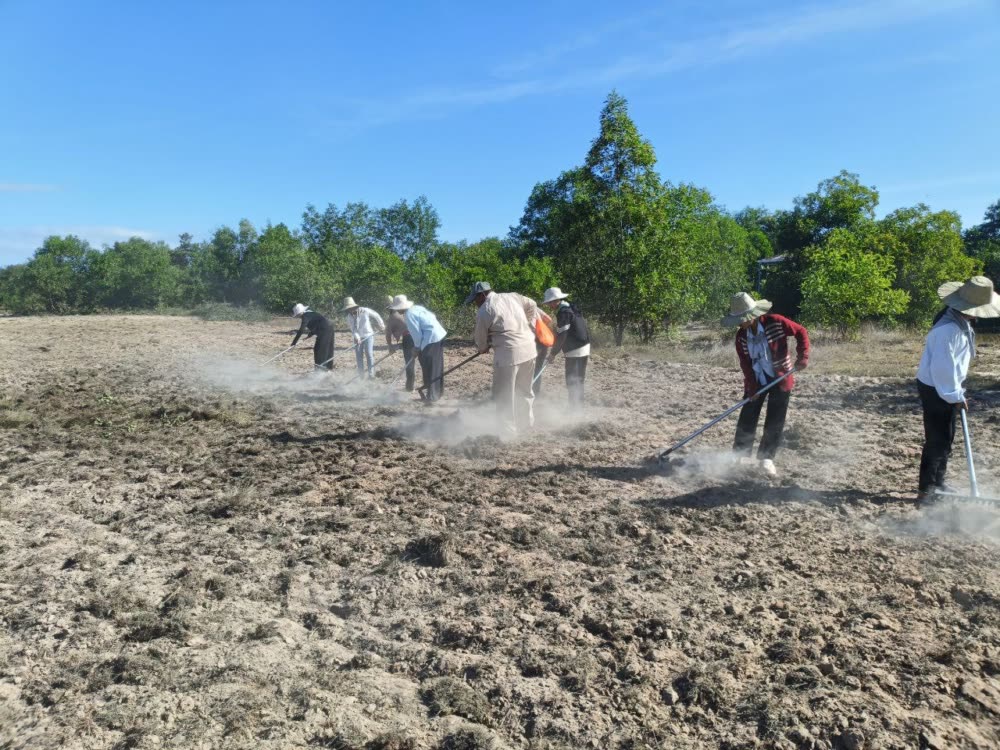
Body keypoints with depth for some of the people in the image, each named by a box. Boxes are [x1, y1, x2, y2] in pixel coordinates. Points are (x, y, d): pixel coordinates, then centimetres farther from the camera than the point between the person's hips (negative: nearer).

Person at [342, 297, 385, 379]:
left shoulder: (365, 311, -17)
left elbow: (376, 316, -4)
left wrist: (382, 325, 8)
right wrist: (356, 336, -25)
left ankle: (371, 374, -6)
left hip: (368, 335, -4)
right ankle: (361, 375, 12)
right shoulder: (349, 316, -5)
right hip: (358, 338, 4)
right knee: (359, 356, 4)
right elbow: (352, 327, -8)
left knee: (369, 354, -10)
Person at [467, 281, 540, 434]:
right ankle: (526, 422, 33)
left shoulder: (484, 312, -7)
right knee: (524, 390, 21)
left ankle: (508, 430, 9)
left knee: (504, 395, 4)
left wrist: (483, 349, 27)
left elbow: (481, 340, 5)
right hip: (529, 349, 7)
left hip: (508, 353, -7)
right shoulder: (512, 296, 9)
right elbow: (532, 305, 25)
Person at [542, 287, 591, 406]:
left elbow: (561, 336, -17)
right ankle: (578, 406, 24)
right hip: (583, 348, 10)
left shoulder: (563, 312, -17)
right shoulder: (570, 307, 13)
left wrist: (553, 353, -9)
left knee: (572, 382, -5)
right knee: (577, 381, 16)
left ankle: (575, 407, -2)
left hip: (575, 351, -10)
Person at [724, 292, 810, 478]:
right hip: (756, 381, 3)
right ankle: (740, 454, 17)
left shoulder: (776, 322, -17)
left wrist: (802, 357, -20)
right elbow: (745, 363, -6)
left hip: (780, 379, -3)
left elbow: (801, 332, -9)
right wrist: (752, 387, -14)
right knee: (747, 419, 3)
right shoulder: (741, 336, -6)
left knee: (774, 423, 1)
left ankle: (766, 458, 15)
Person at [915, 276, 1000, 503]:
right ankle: (925, 491, 4)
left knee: (945, 440, 18)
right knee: (937, 441, -4)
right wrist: (955, 396, -19)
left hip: (947, 389, 10)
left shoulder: (962, 322, 5)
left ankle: (937, 483, 31)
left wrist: (957, 391, 16)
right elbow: (942, 368, -28)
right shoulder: (948, 329, -28)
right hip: (935, 390, -10)